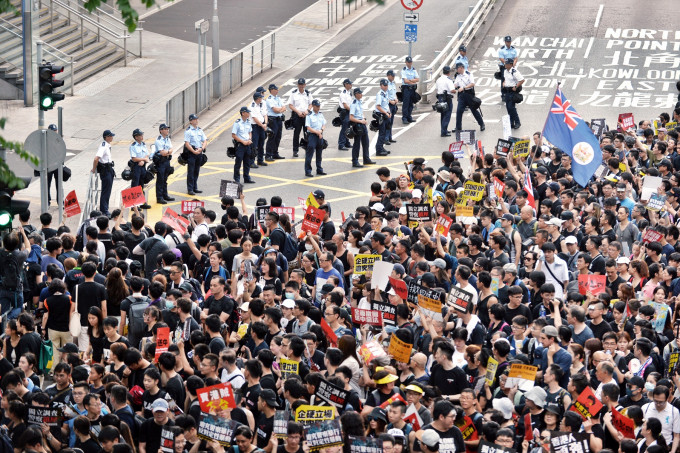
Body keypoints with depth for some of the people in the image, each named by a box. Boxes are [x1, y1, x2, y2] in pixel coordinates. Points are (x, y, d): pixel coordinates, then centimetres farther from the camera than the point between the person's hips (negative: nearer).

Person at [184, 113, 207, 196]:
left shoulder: (200, 130, 12)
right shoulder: (188, 131, -8)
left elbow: (205, 141, 11)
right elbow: (187, 144, -13)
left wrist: (201, 149, -8)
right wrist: (194, 152, -17)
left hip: (199, 152, 6)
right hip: (191, 152, -6)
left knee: (196, 171, 12)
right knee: (191, 172, -5)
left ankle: (195, 188, 20)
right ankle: (190, 189, -3)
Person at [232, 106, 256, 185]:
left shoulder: (248, 122, 7)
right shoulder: (237, 123, -14)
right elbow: (233, 135, -13)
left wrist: (249, 140, -1)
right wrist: (243, 142, -15)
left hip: (247, 145, 7)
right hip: (240, 145, -7)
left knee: (247, 163, 12)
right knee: (238, 162, -1)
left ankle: (246, 178, 22)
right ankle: (237, 179, 6)